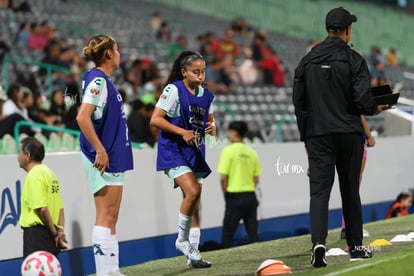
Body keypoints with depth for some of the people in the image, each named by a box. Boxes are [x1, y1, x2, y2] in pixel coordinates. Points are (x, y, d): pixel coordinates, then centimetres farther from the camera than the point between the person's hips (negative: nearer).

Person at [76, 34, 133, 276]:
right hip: (104, 158, -10)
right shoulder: (97, 80, -14)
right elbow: (83, 117, -24)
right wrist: (100, 150, -23)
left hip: (114, 157, 10)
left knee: (111, 218, 11)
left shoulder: (105, 81, 15)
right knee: (105, 217, -9)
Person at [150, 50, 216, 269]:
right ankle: (182, 240, -6)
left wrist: (212, 128, -3)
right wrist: (182, 132, -21)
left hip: (195, 151, 7)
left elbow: (209, 121, 21)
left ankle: (192, 255, 14)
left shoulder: (206, 95, 8)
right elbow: (155, 119, -14)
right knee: (192, 192, -25)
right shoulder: (174, 90, -11)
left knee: (195, 205, 6)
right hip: (173, 150, -7)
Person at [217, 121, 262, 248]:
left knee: (227, 234, 1)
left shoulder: (228, 151, -9)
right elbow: (256, 179, 9)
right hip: (251, 197, 5)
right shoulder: (252, 152, 7)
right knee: (253, 234, 8)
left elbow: (223, 178, -12)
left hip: (234, 196, -5)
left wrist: (225, 194, 1)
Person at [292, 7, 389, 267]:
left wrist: (306, 135, 17)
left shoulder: (308, 60, 5)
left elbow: (298, 101, 9)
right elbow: (363, 100, -14)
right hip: (349, 133, -2)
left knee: (319, 190, -3)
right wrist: (375, 108, 9)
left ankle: (319, 242, -23)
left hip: (318, 135, 2)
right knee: (350, 190, 10)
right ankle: (356, 247, 19)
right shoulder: (354, 59, -7)